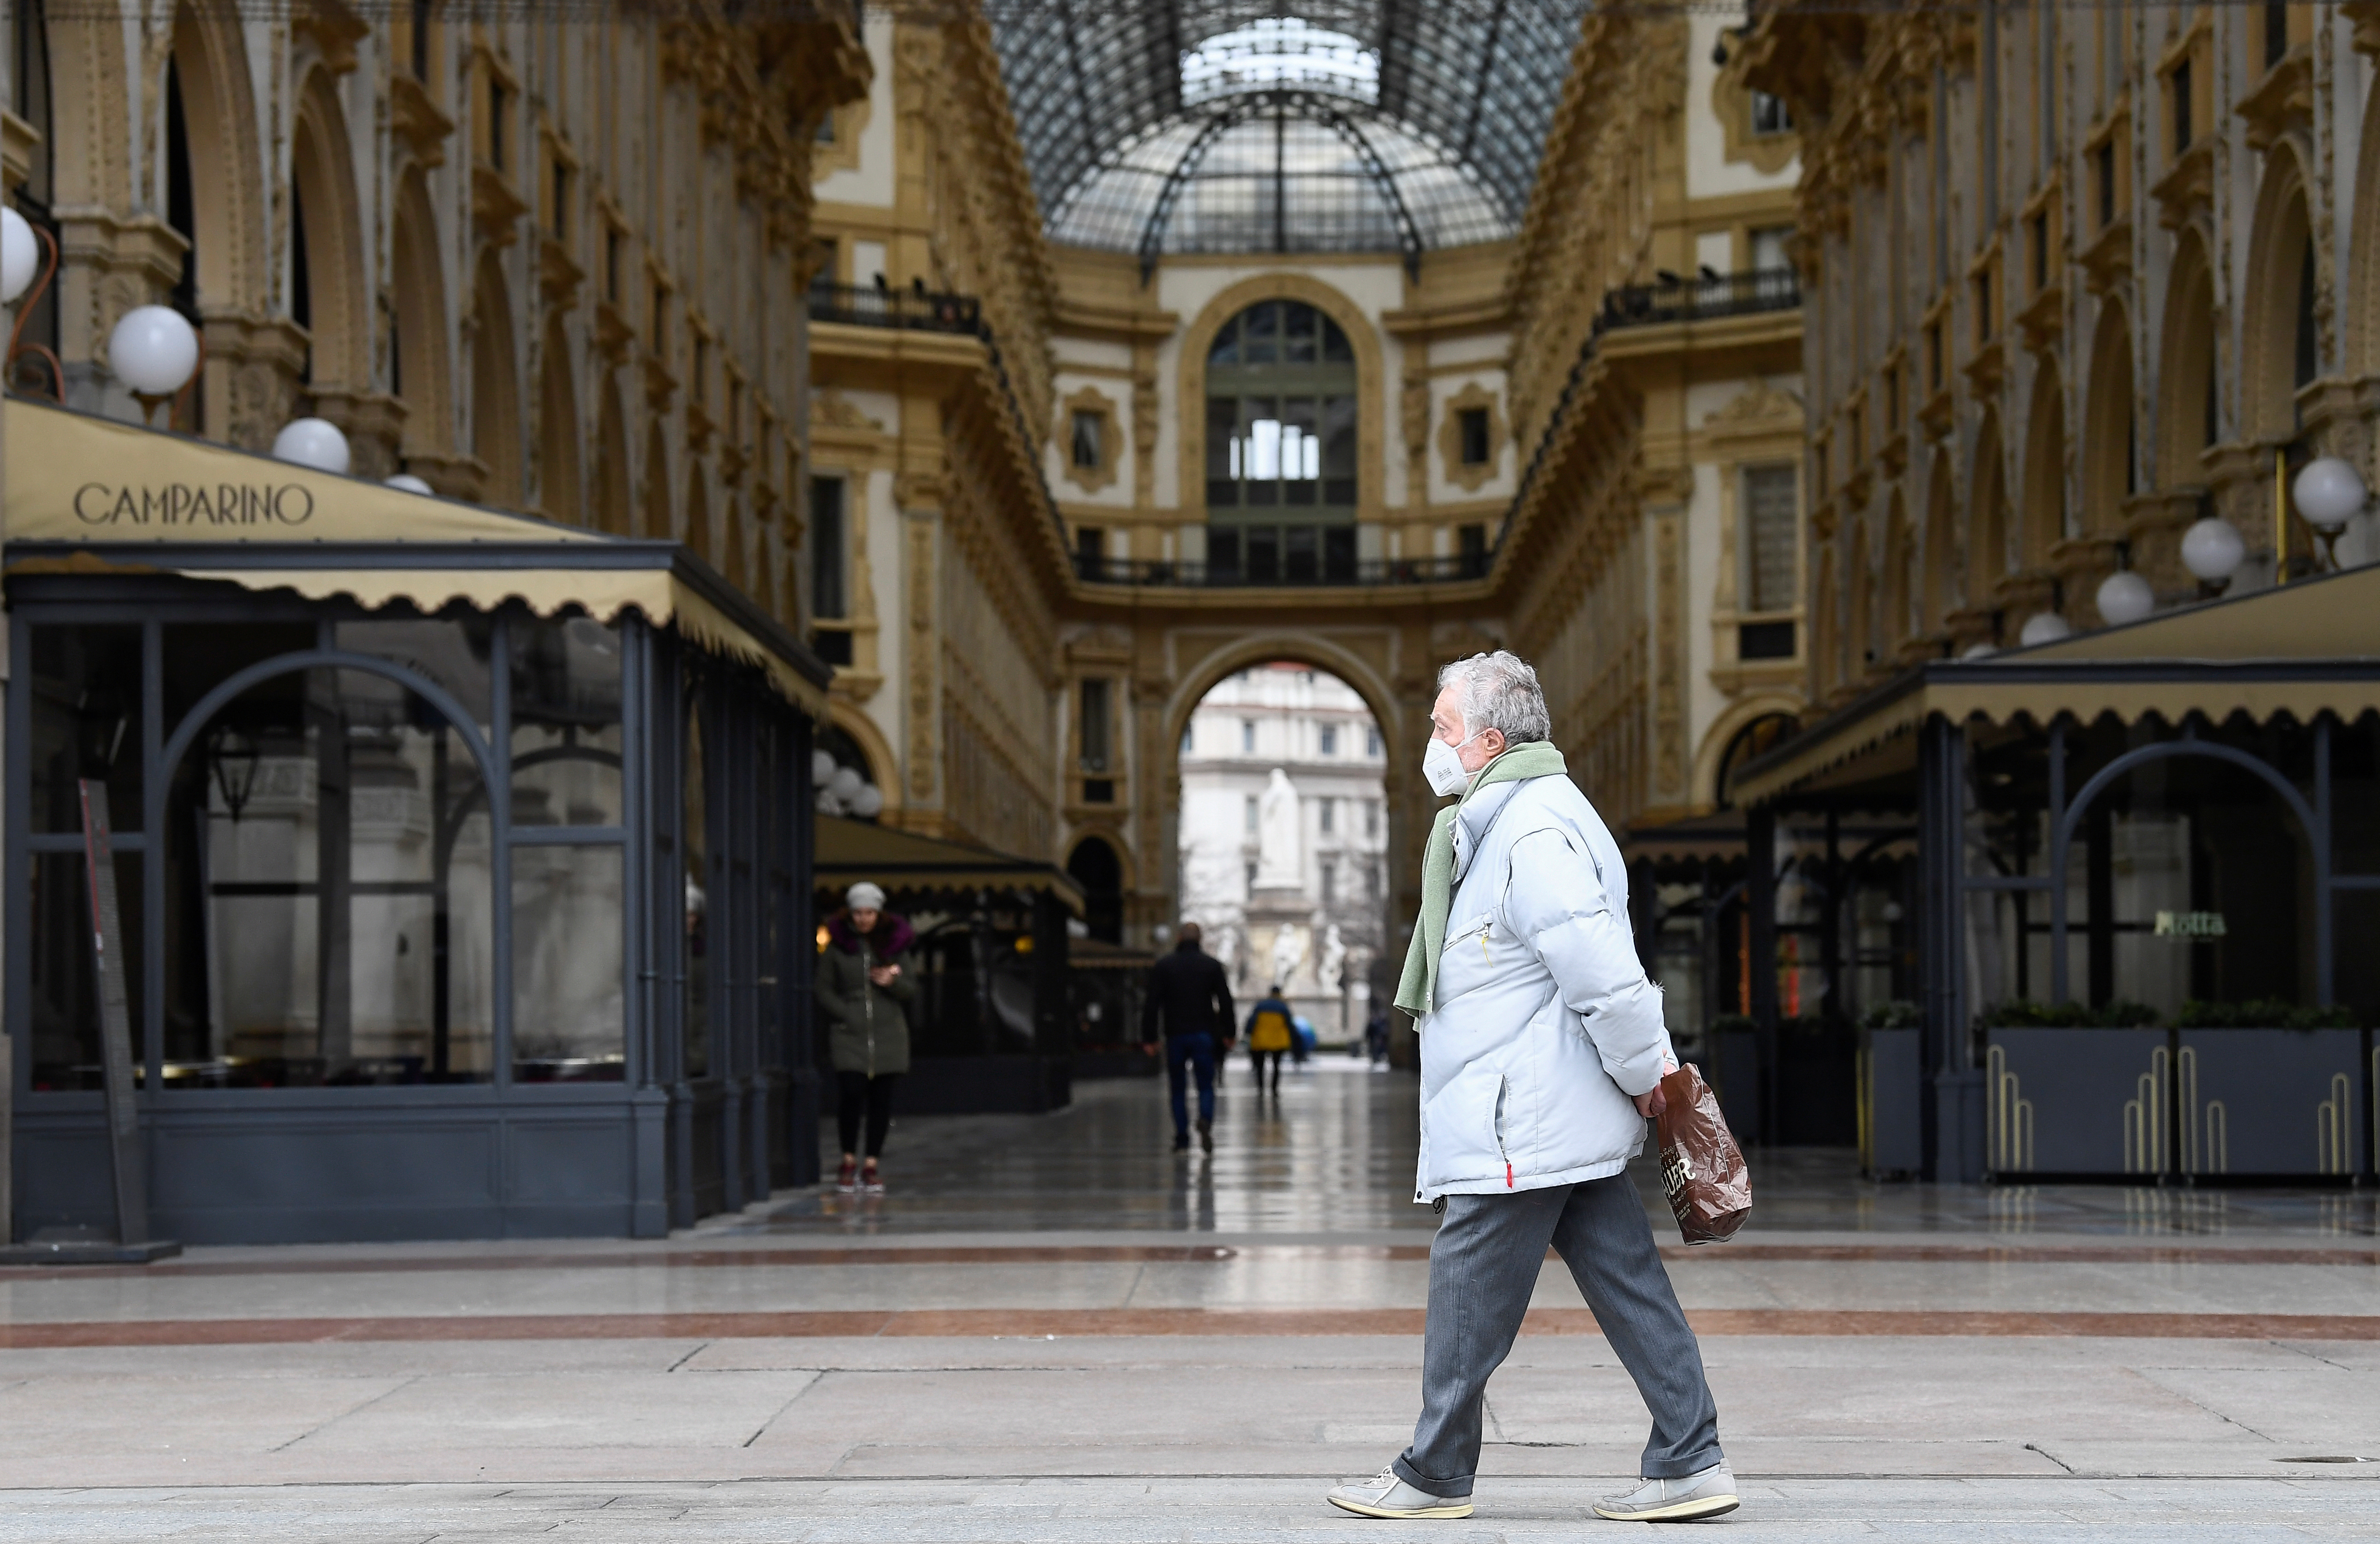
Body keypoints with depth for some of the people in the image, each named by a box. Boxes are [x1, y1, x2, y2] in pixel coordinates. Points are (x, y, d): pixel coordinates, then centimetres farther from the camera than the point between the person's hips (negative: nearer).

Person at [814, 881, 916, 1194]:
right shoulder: (836, 947, 5)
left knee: (881, 1098, 2)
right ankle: (849, 1160, 4)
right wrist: (848, 1015, -6)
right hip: (849, 1034, -2)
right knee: (852, 1092, -15)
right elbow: (825, 990, 7)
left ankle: (871, 1164, 12)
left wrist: (893, 982, -11)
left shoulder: (894, 944, 9)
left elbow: (912, 989, 10)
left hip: (888, 1035, 2)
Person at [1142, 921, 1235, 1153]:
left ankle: (1182, 1141, 3)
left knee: (1178, 1090, 7)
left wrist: (1150, 1037, 1)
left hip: (1175, 1037, 0)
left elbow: (1152, 1005, -2)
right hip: (1204, 1035, 0)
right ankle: (1206, 1120, -23)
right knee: (1206, 1085, 6)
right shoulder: (1212, 965, 3)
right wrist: (1227, 1034, 8)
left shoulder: (1163, 966, 2)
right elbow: (1225, 1002, 1)